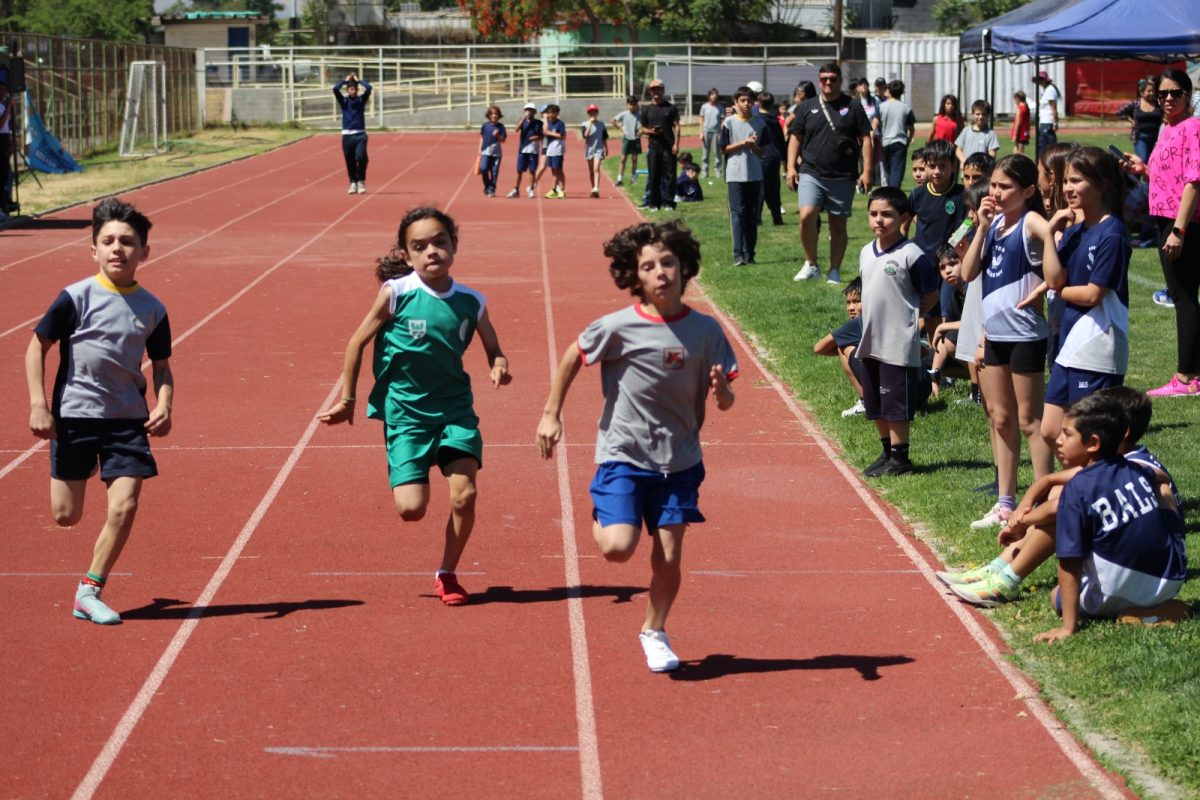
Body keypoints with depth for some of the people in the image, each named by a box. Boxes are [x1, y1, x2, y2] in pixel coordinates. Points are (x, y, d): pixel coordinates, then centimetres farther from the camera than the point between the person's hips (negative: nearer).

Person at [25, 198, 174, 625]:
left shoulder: (152, 309, 2)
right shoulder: (77, 297, -7)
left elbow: (161, 365, 13)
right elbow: (37, 347, -2)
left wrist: (164, 405, -5)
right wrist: (38, 404, -9)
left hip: (128, 418, 2)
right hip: (73, 414, -2)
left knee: (124, 508, -8)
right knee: (66, 515, 0)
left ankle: (89, 593, 6)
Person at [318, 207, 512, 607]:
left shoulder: (471, 302, -3)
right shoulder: (396, 293, -11)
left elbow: (493, 349, 11)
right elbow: (358, 342, -2)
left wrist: (499, 367, -13)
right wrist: (347, 399, 3)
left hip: (455, 407, 2)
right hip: (405, 409, -2)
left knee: (464, 495, -9)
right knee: (411, 508, -9)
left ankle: (447, 574, 14)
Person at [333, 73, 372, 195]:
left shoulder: (361, 99, 5)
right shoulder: (343, 100, 5)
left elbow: (368, 88, -10)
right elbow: (335, 89, -11)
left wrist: (358, 80, 4)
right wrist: (345, 80, 2)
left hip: (360, 135, -1)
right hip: (347, 135, 1)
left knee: (361, 157, -20)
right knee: (350, 162, 3)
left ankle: (361, 181, -3)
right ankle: (353, 183, 18)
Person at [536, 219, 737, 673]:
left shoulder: (705, 330, -5)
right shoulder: (618, 327, -13)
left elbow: (725, 402, 1)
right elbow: (573, 358, 4)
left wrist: (720, 389, -22)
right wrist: (551, 414, 3)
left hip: (678, 461, 2)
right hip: (623, 456, -2)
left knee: (668, 559, 4)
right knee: (618, 548, -18)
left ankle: (654, 632, 29)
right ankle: (601, 515, 18)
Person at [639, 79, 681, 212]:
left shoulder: (671, 108, 7)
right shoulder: (647, 110, 10)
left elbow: (676, 126, 4)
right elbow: (642, 128, 13)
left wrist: (676, 144, -6)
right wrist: (650, 131, -9)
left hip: (668, 146, -1)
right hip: (653, 146, 1)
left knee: (669, 175, -3)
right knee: (653, 176, 2)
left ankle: (668, 202, 2)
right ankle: (654, 203, 9)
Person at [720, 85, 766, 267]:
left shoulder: (759, 122, 7)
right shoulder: (729, 122, 0)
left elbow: (762, 151, 9)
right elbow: (723, 149, 0)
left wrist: (753, 145, -12)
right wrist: (743, 143, -11)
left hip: (755, 175, 3)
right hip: (735, 175, -3)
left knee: (753, 215, 4)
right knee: (738, 213, -7)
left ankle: (749, 254, 9)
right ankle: (738, 254, -9)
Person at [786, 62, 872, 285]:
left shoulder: (853, 107, 4)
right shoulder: (807, 107, 9)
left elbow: (865, 140, 4)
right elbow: (795, 138, 12)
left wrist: (866, 172, -4)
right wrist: (791, 167, 1)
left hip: (843, 177, 0)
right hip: (811, 174, 0)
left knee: (838, 225, 5)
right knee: (806, 216, -19)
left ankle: (835, 272, 15)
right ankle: (811, 265, -3)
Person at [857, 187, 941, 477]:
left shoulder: (911, 255, -14)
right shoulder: (866, 253, 8)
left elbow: (930, 295, -7)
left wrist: (910, 318, -2)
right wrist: (871, 322, 11)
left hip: (899, 344, -8)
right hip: (870, 341, 8)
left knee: (896, 404, -2)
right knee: (876, 405, 14)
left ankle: (900, 458, 7)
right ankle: (887, 452, 26)